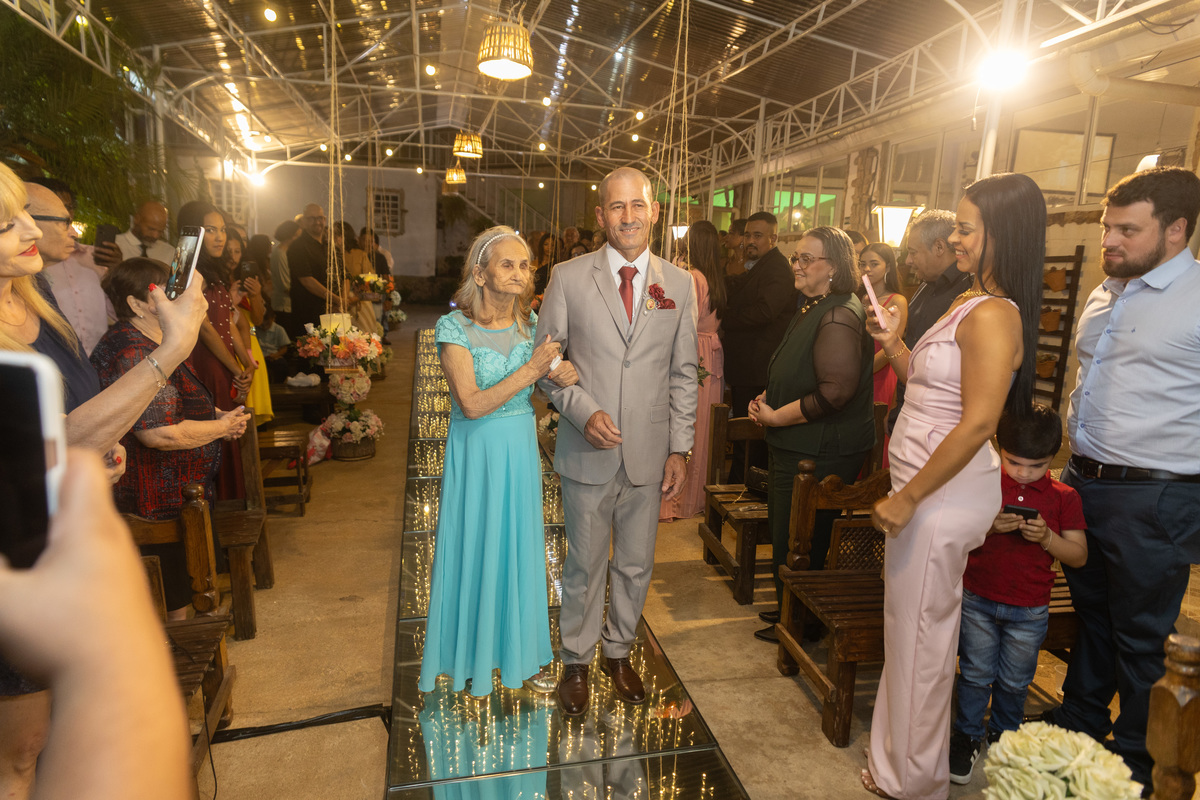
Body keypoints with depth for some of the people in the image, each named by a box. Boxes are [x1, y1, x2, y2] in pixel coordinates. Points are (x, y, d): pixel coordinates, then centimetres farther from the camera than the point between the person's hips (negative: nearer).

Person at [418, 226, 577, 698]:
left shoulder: (531, 323, 0)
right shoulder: (455, 327, -14)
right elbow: (472, 404, -20)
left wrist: (563, 373, -17)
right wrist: (531, 370, -23)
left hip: (521, 451, 4)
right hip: (476, 453, -4)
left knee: (521, 549, 15)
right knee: (475, 550, 10)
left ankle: (521, 653, 35)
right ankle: (474, 658, 33)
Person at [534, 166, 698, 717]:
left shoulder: (679, 284, 2)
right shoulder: (568, 278, -3)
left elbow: (683, 374, 5)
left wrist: (680, 449, 2)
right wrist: (584, 411, -15)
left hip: (650, 454, 2)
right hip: (587, 452, -2)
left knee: (636, 565, 16)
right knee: (584, 565, 12)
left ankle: (619, 652, 40)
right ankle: (576, 661, 35)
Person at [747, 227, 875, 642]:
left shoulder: (838, 316, -20)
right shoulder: (810, 308, 13)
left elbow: (835, 392, -27)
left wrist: (777, 416, -18)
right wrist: (768, 399, 8)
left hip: (820, 454, -10)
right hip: (794, 448, 10)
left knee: (797, 541, 4)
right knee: (785, 533, 21)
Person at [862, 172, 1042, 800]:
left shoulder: (993, 315, -19)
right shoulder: (970, 303, 12)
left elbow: (978, 422, -25)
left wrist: (908, 498, -21)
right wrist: (893, 344, 3)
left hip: (944, 493, -10)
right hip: (928, 486, 10)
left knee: (919, 632, 6)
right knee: (915, 626, 21)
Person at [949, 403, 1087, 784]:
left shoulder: (1064, 498, -2)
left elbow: (1079, 556, -2)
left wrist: (1046, 537, -19)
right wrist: (989, 527, -21)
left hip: (1030, 612, 1)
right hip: (977, 600, 0)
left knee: (1014, 681, 14)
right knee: (976, 674, 9)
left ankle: (1005, 735, 38)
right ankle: (968, 734, 28)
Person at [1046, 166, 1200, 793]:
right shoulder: (1102, 298, 12)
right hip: (1082, 481, 7)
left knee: (1140, 640, 8)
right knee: (1090, 614, 22)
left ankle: (1133, 764, 28)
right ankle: (1079, 724, 40)